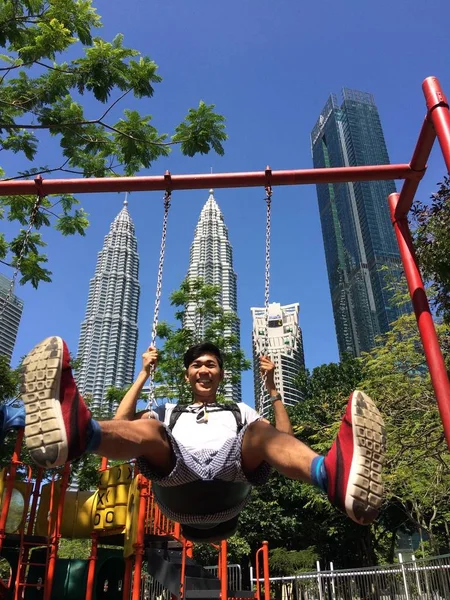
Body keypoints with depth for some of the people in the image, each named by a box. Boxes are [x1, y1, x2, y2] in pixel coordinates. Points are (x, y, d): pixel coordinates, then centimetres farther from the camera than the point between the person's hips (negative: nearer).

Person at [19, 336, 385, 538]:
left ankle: (330, 474, -64)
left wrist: (272, 386, 19)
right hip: (177, 481, 0)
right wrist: (144, 374, 24)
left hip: (230, 480, 0)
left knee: (260, 432, -30)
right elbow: (119, 425, 21)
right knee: (145, 428, -28)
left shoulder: (239, 410, 37)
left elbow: (284, 438, 21)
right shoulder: (170, 411, 37)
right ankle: (78, 432, -64)